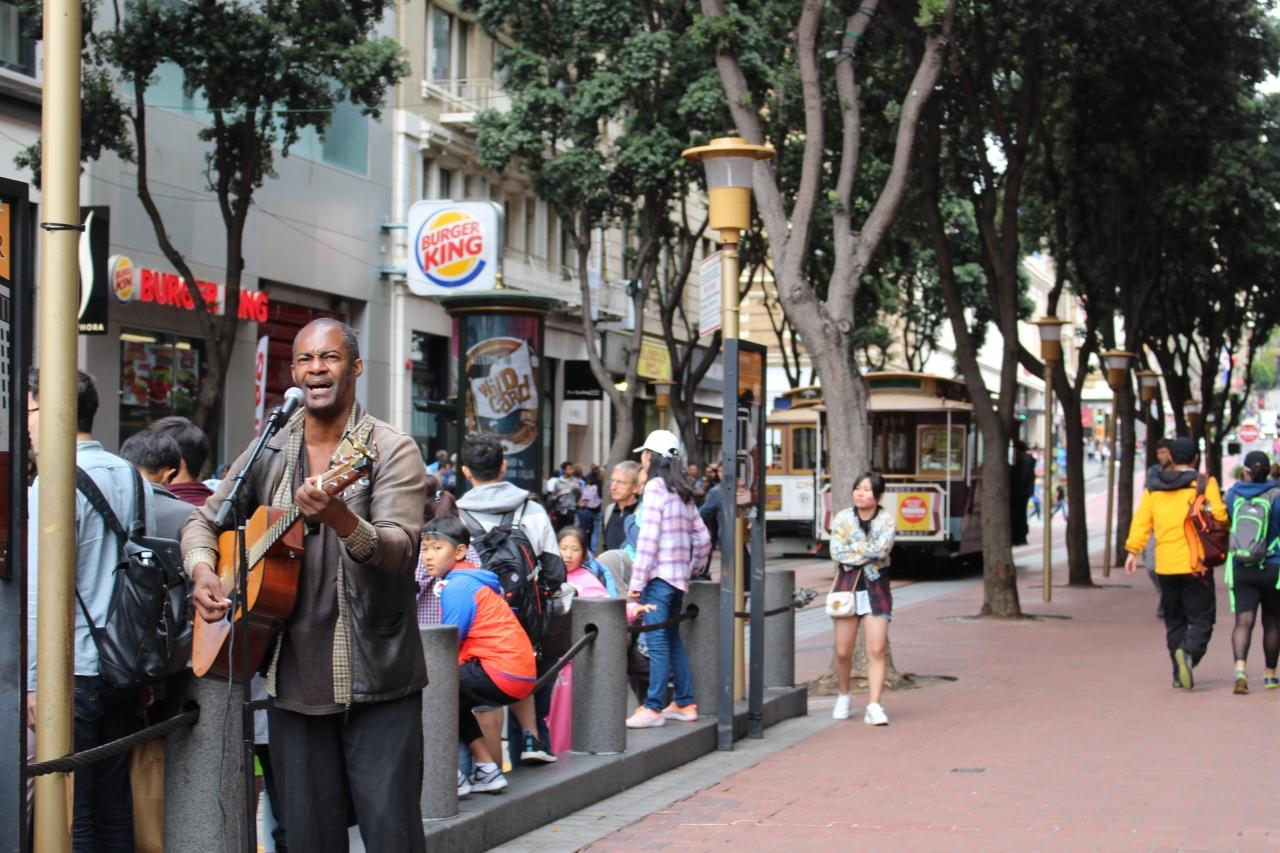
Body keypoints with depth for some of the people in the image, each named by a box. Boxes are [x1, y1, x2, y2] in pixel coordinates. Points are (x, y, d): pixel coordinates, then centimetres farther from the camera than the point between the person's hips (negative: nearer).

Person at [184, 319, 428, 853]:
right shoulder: (269, 453, 11)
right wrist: (202, 571, 0)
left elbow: (400, 551, -18)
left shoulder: (391, 449, -5)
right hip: (293, 678, 5)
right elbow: (205, 520, 21)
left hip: (376, 679, -4)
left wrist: (340, 518, -37)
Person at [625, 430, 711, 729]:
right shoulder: (682, 492, 15)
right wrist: (691, 569, 23)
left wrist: (636, 582, -14)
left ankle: (653, 708, -8)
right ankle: (685, 703, 17)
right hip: (679, 576, 8)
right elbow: (702, 539, 16)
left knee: (657, 641, -8)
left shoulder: (655, 486, -9)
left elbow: (648, 538, -15)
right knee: (673, 639, 14)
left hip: (659, 575, -8)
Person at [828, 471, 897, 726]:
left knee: (877, 650, -10)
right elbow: (836, 552, -10)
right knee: (843, 652, 5)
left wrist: (853, 547, -11)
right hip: (847, 585, 1)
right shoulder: (842, 518, 2)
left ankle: (874, 707, -11)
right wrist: (869, 552, -11)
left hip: (876, 588, -1)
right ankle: (844, 696, 29)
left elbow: (882, 548, -18)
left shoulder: (887, 520, -1)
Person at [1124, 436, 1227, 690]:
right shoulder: (1205, 484, -4)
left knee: (1174, 620, 14)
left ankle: (1179, 674, 12)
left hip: (1165, 564, 4)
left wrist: (1133, 550, 4)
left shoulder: (1153, 487, 8)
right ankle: (1188, 652, -28)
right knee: (1202, 617, -1)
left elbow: (1141, 520, 2)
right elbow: (1219, 517, -11)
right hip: (1195, 562, -4)